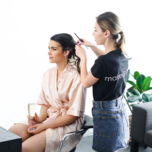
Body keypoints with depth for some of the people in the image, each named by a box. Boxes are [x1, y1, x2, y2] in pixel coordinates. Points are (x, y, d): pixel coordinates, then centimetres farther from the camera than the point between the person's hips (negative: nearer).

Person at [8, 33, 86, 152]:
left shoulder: (75, 77, -15)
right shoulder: (48, 74, 5)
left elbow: (73, 115, -15)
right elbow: (45, 103, 12)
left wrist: (44, 126, -16)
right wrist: (40, 118, -9)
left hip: (68, 124, -6)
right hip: (49, 118, 6)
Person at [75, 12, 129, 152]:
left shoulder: (102, 62, -29)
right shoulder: (123, 56, -5)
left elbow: (86, 83, -11)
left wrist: (83, 58, -2)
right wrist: (91, 46, 15)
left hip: (105, 114, -8)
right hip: (120, 110, 8)